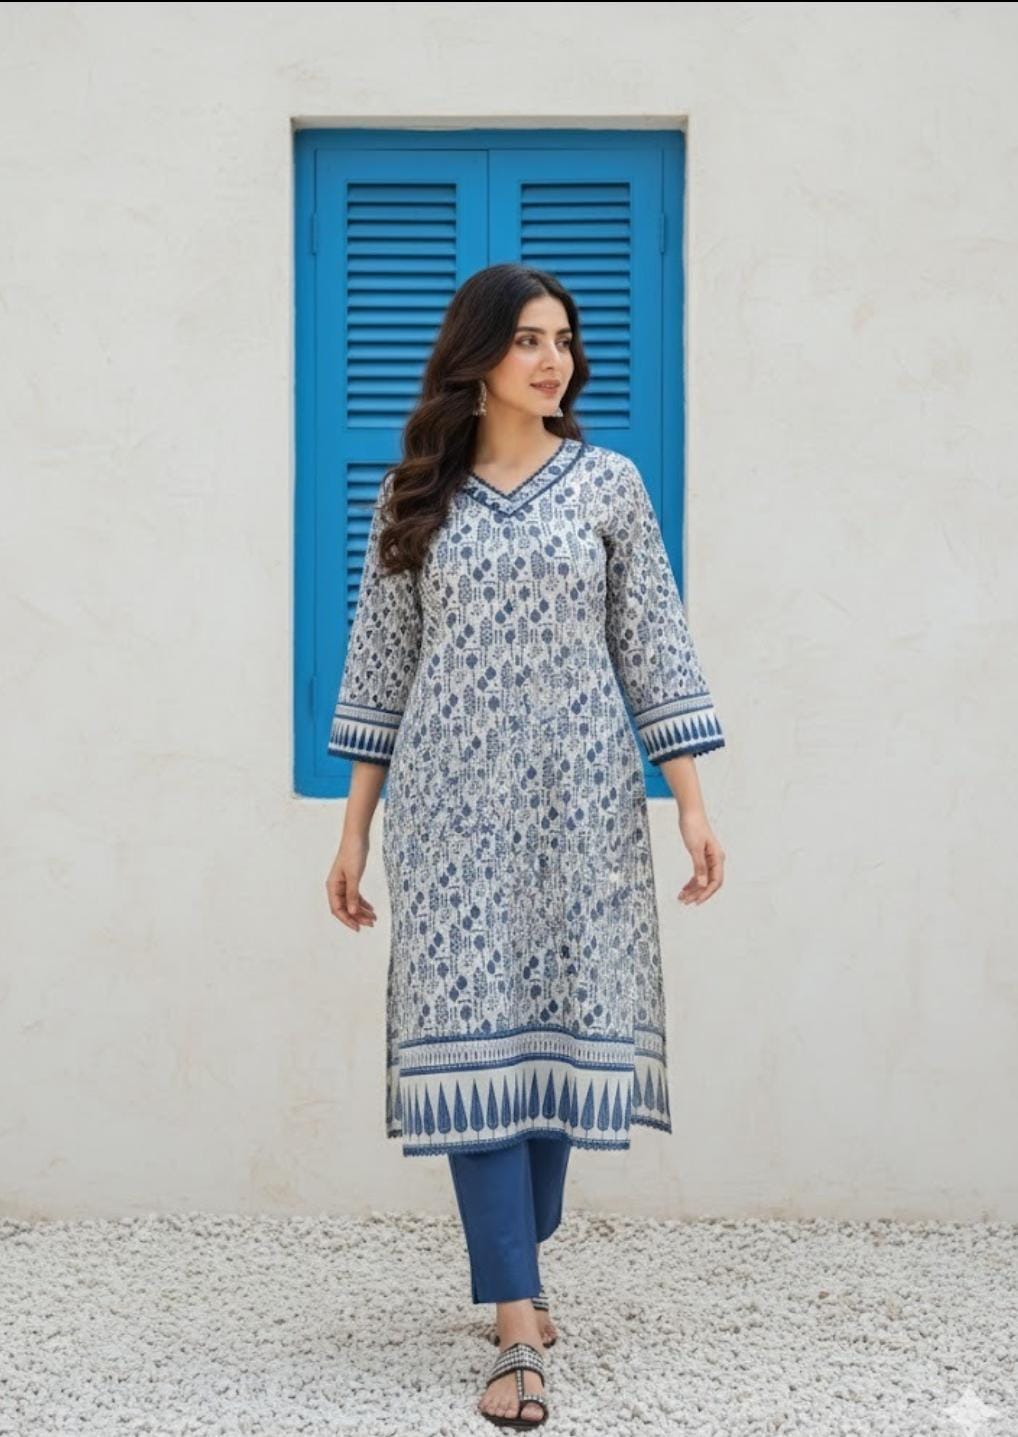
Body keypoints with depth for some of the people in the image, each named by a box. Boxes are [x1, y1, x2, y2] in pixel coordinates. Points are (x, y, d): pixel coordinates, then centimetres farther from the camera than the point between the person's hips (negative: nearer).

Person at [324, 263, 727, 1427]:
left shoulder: (609, 483, 6)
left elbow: (654, 651, 4)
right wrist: (354, 829, 7)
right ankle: (519, 1324, -8)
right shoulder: (415, 495, 7)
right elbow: (380, 664, 9)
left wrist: (692, 802, -2)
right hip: (453, 801, 0)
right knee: (472, 1037, -7)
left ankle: (511, 1272, 21)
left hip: (580, 799, 0)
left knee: (563, 1028, 3)